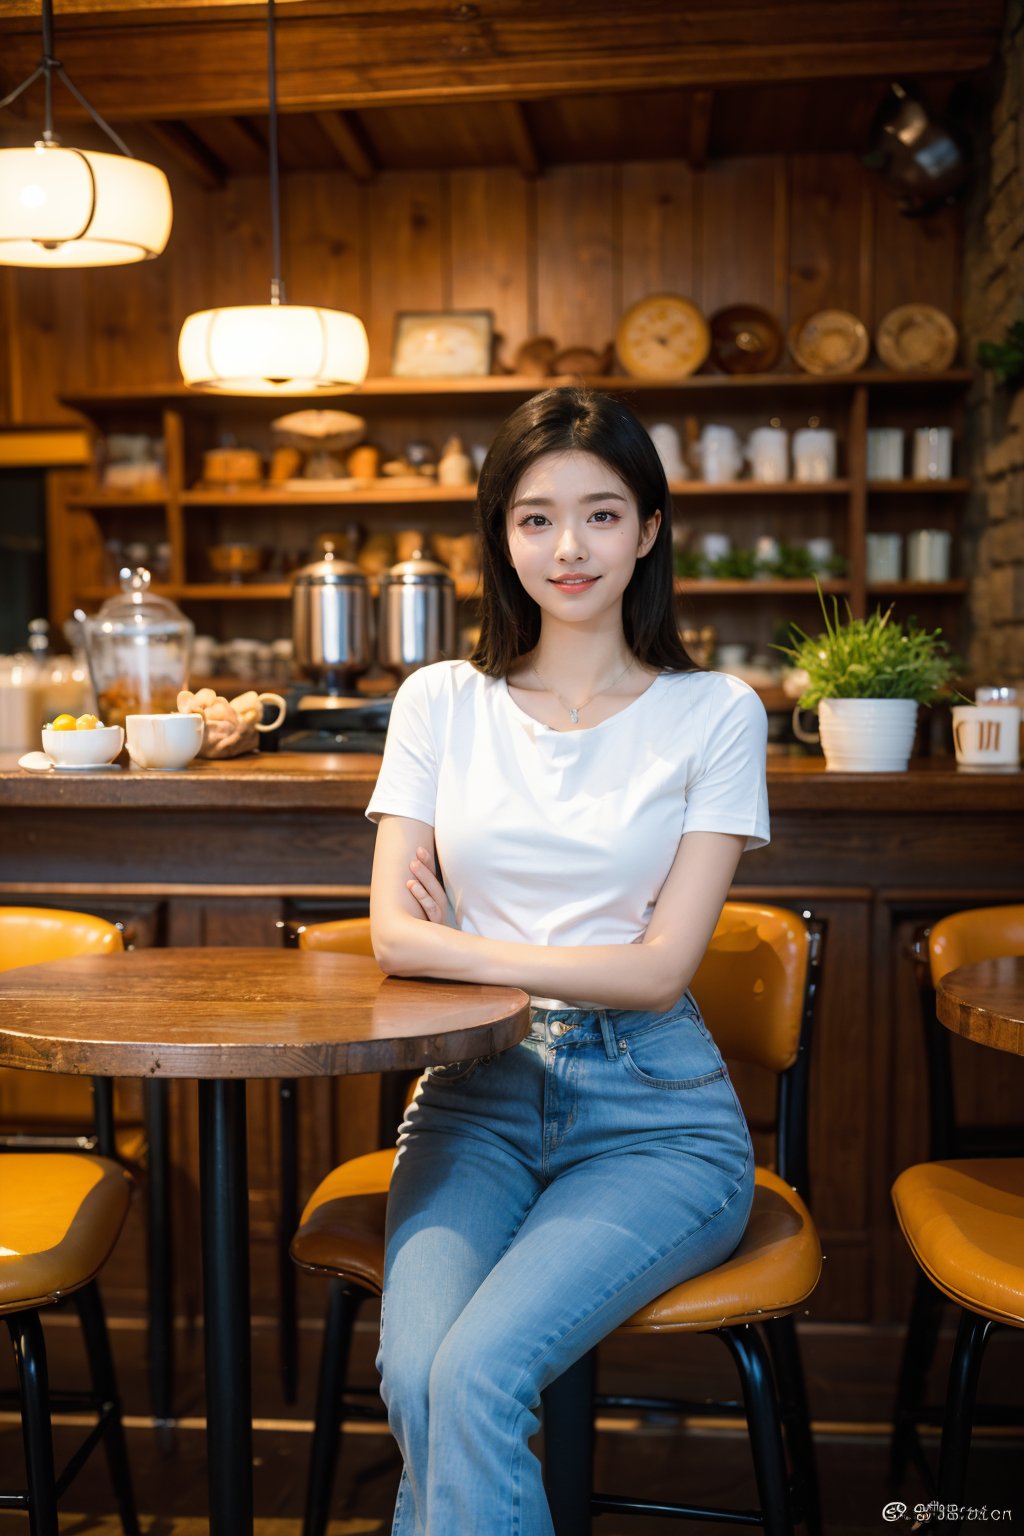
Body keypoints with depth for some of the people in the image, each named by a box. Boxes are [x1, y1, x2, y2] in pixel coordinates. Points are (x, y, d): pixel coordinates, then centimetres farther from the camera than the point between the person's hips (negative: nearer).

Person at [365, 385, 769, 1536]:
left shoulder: (715, 713, 0)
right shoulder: (440, 702, 7)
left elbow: (661, 965, -6)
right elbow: (394, 933, 0)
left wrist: (469, 952, -6)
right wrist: (567, 967, -10)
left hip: (652, 1110, -2)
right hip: (476, 1096, 2)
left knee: (475, 1377, -23)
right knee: (414, 1375, -23)